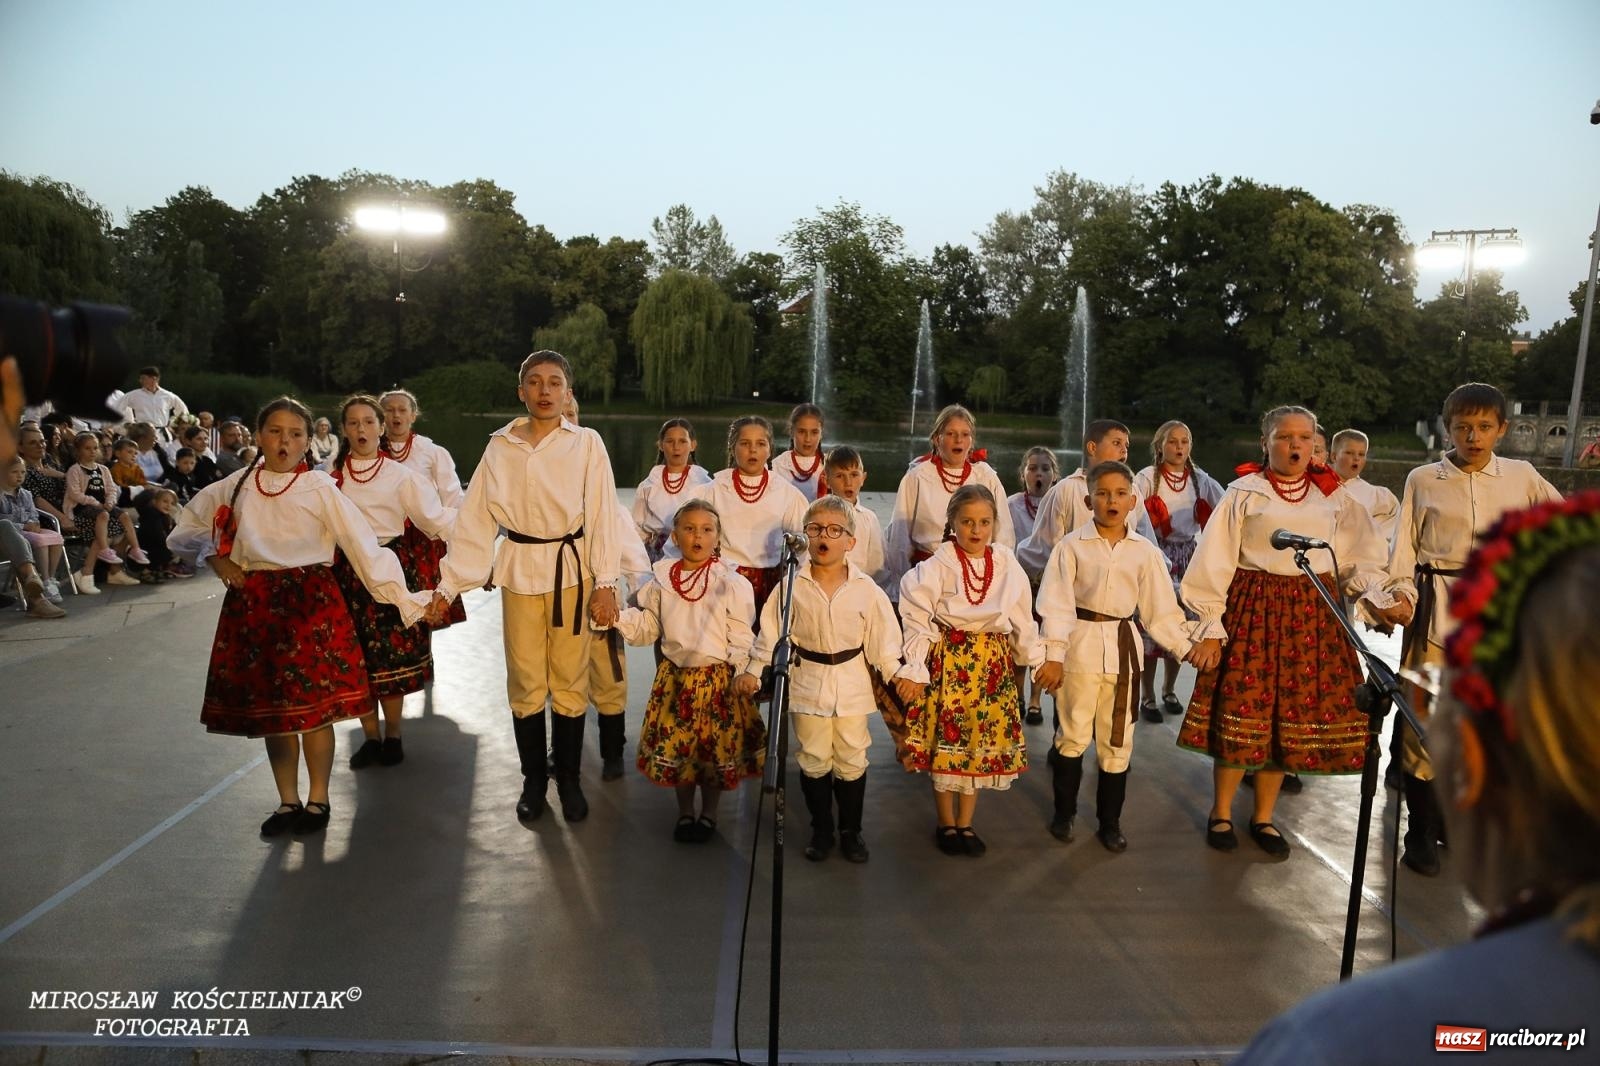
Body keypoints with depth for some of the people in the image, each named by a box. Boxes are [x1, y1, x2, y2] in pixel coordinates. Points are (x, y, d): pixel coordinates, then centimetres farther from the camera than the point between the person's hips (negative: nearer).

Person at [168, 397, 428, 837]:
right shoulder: (237, 485, 6)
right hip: (254, 605, 4)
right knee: (270, 707, 10)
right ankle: (287, 801, 24)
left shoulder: (319, 488, -5)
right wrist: (214, 557, 1)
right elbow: (187, 527, 21)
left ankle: (317, 800, 17)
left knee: (314, 706, 0)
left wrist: (405, 600, -17)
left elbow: (364, 546, -11)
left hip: (311, 603, -3)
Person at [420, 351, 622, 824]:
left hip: (571, 569, -2)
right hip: (519, 570, 2)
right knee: (525, 681, 8)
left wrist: (605, 582, -11)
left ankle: (569, 779, 21)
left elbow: (602, 514, -5)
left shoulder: (586, 444, -2)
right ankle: (533, 779, 25)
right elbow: (475, 519, 3)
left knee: (569, 679, 4)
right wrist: (449, 583, 0)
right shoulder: (500, 447, 4)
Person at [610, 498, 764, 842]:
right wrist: (617, 616, -7)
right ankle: (685, 812, 32)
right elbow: (647, 628, 8)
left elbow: (742, 641, -8)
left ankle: (709, 813, 30)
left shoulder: (732, 584, -10)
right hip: (674, 676, 3)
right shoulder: (661, 580, 1)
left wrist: (743, 680, -14)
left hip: (718, 679, -3)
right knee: (675, 747, 11)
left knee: (715, 749, 8)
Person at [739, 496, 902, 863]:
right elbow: (772, 631, -1)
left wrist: (896, 673, -4)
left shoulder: (865, 588, -6)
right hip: (807, 682, 0)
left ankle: (851, 830, 26)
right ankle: (821, 829, 26)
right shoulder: (793, 585, -6)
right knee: (813, 759, 9)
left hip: (852, 684, 0)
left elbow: (881, 635, 0)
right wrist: (753, 670, -3)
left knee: (852, 760, 9)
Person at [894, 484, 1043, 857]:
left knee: (983, 740, 9)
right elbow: (918, 622, -10)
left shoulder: (1008, 565, 2)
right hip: (948, 660, -3)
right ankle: (946, 824, 23)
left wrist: (1037, 659, 9)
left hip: (993, 663, 3)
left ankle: (965, 823, 26)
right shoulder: (936, 567, -9)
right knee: (947, 740, 5)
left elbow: (1023, 620, 10)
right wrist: (913, 670, -13)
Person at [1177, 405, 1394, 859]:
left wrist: (1380, 599, -10)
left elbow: (1360, 561, 8)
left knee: (1291, 718, 7)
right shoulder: (1244, 493, 0)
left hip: (1313, 615, 3)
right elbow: (1214, 562, -3)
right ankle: (1220, 814, 19)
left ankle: (1263, 818, 24)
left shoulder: (1333, 497, 9)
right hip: (1253, 610, -3)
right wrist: (1211, 626, -7)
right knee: (1241, 714, -1)